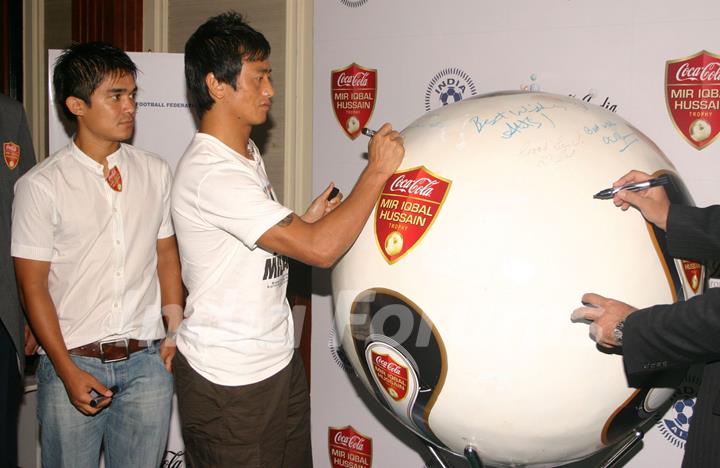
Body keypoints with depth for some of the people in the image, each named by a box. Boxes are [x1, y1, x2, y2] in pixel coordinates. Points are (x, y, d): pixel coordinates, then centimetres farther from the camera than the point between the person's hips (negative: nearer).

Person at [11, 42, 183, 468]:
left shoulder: (155, 172, 4)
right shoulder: (40, 186, -6)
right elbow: (33, 286, -5)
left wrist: (176, 335, 3)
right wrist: (68, 370, -9)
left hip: (147, 362, 3)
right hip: (72, 361, -2)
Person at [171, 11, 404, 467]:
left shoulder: (248, 153, 9)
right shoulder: (211, 173, -24)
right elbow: (321, 249, -28)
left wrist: (305, 221, 1)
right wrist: (378, 171, -19)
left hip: (279, 361, 9)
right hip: (230, 383, -9)